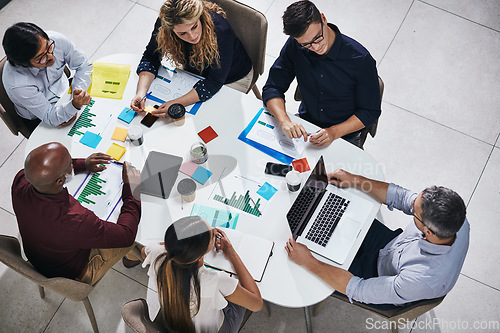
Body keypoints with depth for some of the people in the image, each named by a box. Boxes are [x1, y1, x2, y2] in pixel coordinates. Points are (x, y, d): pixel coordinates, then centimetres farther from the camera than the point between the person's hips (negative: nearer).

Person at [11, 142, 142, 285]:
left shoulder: (20, 182, -29)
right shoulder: (76, 222, -47)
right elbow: (126, 235, -30)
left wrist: (83, 164, -1)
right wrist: (130, 188, -20)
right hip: (74, 274, -6)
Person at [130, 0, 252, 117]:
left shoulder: (220, 29, -38)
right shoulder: (164, 24, -26)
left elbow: (214, 82, -33)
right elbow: (150, 57, -13)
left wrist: (177, 104, -43)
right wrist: (141, 93, -30)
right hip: (192, 73, 4)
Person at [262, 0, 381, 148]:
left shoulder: (361, 59, -23)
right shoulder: (294, 46, -13)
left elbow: (370, 112, -13)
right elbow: (272, 88, -9)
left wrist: (333, 132, -29)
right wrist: (284, 121, -29)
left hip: (345, 135, -3)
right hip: (304, 127, 4)